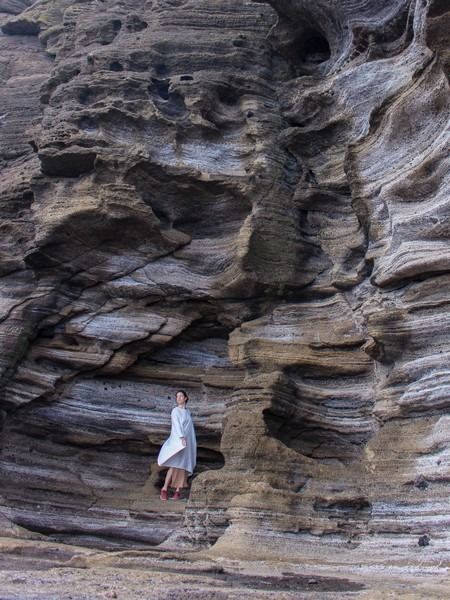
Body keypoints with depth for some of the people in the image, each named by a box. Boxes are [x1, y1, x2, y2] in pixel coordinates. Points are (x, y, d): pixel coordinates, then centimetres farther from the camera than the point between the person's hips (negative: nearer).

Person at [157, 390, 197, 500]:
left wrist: (193, 443, 13)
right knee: (174, 465, -16)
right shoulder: (175, 411, 1)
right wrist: (182, 438, -23)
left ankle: (178, 491, -1)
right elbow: (177, 425, -11)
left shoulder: (188, 412, 17)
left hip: (188, 442, 5)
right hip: (177, 440, -5)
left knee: (183, 466, -1)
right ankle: (164, 489, -10)